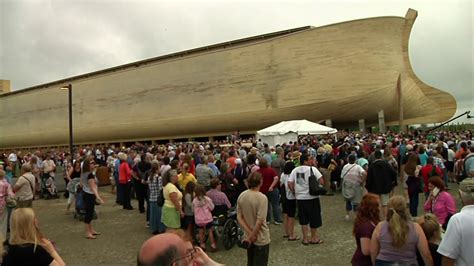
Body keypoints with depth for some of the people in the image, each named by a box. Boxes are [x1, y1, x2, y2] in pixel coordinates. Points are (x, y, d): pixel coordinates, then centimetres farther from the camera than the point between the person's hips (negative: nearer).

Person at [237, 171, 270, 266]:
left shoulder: (241, 196, -4)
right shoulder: (262, 198, -22)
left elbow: (239, 217, -4)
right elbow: (259, 221, -24)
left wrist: (249, 233, -8)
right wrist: (252, 236, -14)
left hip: (248, 237, 6)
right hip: (261, 239, -6)